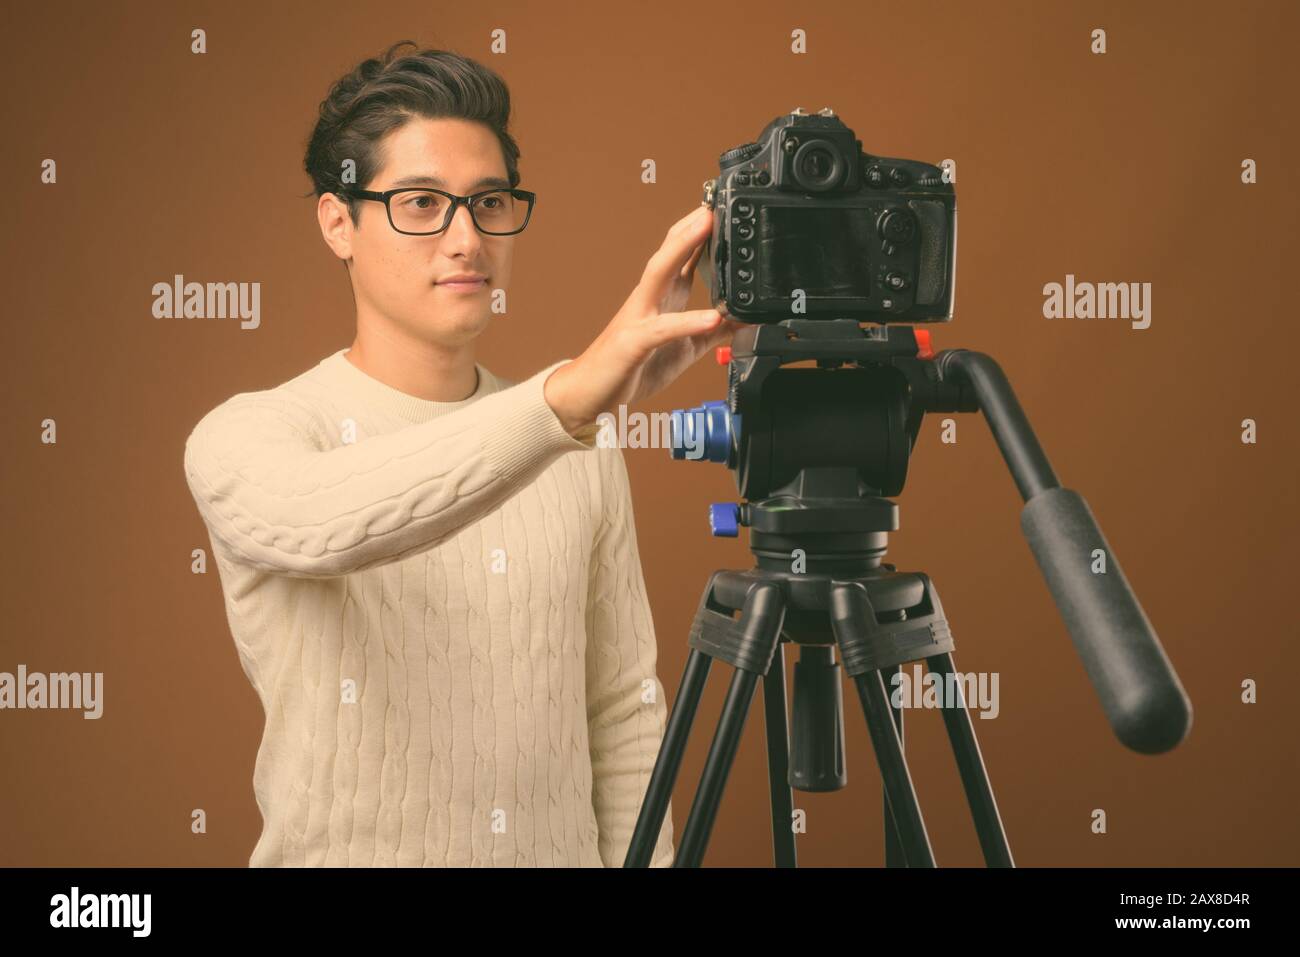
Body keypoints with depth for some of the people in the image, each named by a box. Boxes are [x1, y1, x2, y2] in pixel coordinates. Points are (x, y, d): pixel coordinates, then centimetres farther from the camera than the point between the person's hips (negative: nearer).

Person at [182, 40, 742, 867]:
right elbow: (321, 522, -34)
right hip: (343, 848, -3)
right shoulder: (246, 434, -11)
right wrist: (572, 391, -44)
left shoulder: (585, 455, 1)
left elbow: (624, 718, 4)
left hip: (564, 849, 3)